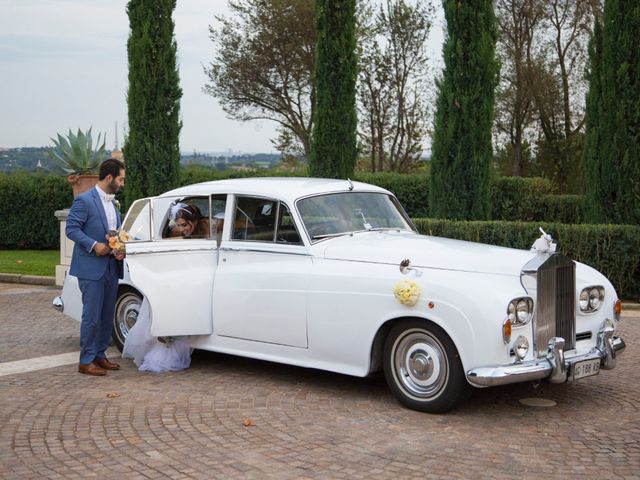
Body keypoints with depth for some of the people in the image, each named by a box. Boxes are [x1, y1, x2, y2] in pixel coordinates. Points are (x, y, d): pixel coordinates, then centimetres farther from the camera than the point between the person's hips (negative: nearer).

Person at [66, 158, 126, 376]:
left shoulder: (112, 203, 15)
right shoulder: (84, 200, -10)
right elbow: (71, 228, -13)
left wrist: (120, 249, 4)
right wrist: (94, 245, -21)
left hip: (111, 267, 8)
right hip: (91, 268, -8)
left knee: (107, 316, 12)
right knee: (92, 316, -5)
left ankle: (99, 356, 22)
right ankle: (86, 361, 3)